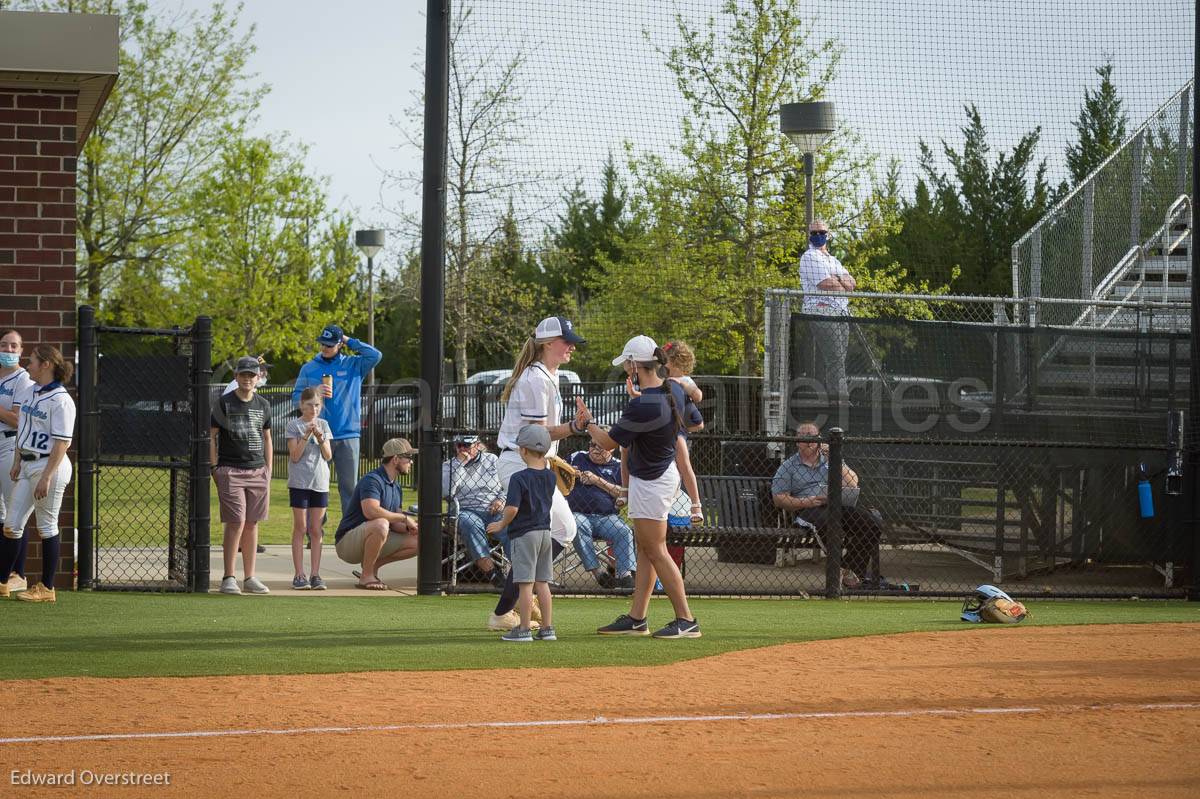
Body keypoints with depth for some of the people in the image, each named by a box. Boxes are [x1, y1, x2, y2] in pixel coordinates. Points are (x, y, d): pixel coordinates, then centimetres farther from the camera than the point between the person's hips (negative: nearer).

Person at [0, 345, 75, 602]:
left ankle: (47, 588, 7)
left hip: (50, 465, -8)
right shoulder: (29, 392, 10)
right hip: (27, 464, 8)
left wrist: (46, 477, -22)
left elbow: (61, 443, -18)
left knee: (47, 527, 0)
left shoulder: (60, 400, -15)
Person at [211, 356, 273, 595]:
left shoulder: (263, 405, 12)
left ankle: (250, 578, 12)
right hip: (230, 470, -5)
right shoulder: (224, 403, -2)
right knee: (236, 523, -10)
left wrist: (268, 470, 12)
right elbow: (211, 436, -1)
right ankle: (228, 578, -6)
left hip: (257, 471, 5)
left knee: (252, 524, 7)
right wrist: (215, 468, -7)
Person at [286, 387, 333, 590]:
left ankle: (315, 574, 6)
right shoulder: (294, 425, -2)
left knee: (316, 530, 4)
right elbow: (295, 456, -8)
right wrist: (306, 435, -17)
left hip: (320, 482, 3)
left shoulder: (323, 425, 9)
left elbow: (328, 456, 3)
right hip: (299, 482, -3)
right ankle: (299, 575, 0)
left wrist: (320, 437, -12)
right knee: (300, 528, -1)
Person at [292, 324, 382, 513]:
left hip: (348, 436, 0)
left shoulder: (354, 365, 7)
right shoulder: (309, 369, 9)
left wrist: (350, 341, -1)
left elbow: (376, 356, -8)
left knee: (349, 486, 3)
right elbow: (296, 398, 7)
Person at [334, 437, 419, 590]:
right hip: (347, 542, -9)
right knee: (380, 524, -38)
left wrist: (408, 527, -8)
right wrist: (404, 517, -24)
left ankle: (372, 567, 8)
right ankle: (366, 577, -24)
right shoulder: (372, 480, -17)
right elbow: (371, 511, -34)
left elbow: (394, 523, 15)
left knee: (416, 541, -1)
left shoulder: (397, 488, 14)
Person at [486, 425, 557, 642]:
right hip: (545, 532, 7)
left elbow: (512, 508, -22)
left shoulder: (519, 478, -15)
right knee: (542, 583, 11)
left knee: (525, 584, -4)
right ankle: (547, 628, 11)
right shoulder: (550, 477, 5)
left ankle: (524, 629, -2)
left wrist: (502, 524, -4)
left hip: (524, 534, -7)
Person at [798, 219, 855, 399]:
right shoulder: (810, 257, -1)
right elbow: (825, 284, -13)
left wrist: (837, 280, -6)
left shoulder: (833, 260, 26)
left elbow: (852, 283, 14)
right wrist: (843, 285, 5)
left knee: (838, 358, 3)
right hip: (822, 310, -8)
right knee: (834, 359, -15)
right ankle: (840, 398, -20)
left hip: (841, 313, 8)